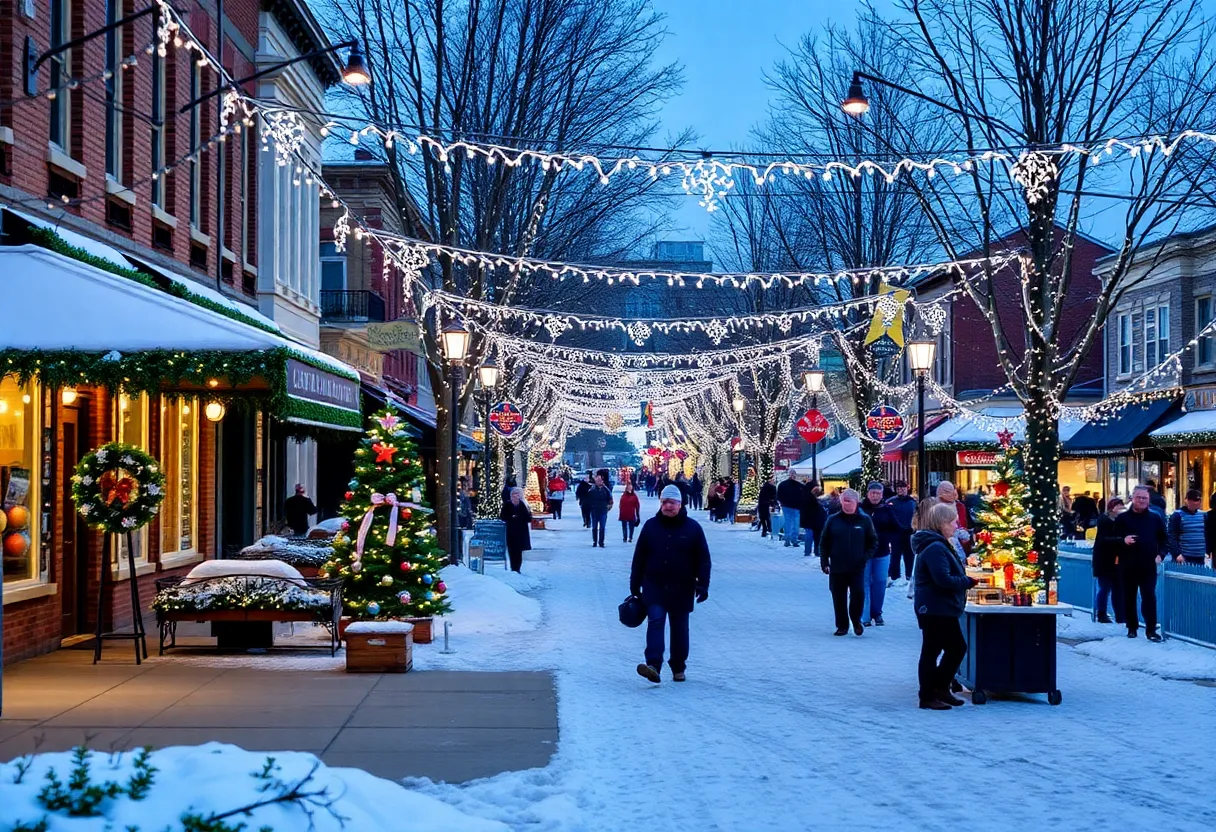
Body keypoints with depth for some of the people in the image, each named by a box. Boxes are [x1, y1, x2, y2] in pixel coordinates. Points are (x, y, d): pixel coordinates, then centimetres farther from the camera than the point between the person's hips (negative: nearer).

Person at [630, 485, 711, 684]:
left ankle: (678, 668, 23)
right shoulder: (651, 526, 2)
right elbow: (639, 557, 6)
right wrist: (635, 586, 5)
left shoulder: (692, 528, -1)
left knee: (679, 629, 10)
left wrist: (702, 585, -7)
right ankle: (653, 666, -25)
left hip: (682, 589, 0)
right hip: (654, 587, 0)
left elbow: (703, 559, 1)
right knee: (655, 622, -14)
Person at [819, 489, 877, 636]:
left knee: (858, 593, -13)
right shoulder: (833, 520, 3)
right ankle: (842, 625, 19)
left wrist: (866, 557, -5)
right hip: (837, 568, 1)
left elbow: (873, 541, 8)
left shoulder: (864, 520, 2)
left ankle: (856, 620, 12)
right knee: (839, 598, 5)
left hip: (857, 568, -1)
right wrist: (824, 562, 0)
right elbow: (824, 543, 6)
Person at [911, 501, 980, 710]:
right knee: (931, 651, -3)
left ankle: (940, 689, 23)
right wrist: (969, 581, -13)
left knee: (957, 648, 15)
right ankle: (928, 697, 5)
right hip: (935, 609, -11)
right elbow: (943, 579, -25)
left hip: (942, 609, 11)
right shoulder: (935, 548, -18)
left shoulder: (939, 545, 17)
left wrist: (966, 578, 6)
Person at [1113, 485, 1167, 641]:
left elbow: (1165, 539, 14)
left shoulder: (1155, 518, 8)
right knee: (1129, 598, 6)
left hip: (1148, 566, 0)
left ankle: (1151, 629, -4)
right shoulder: (1122, 518, 3)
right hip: (1127, 566, 0)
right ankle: (1132, 627, 17)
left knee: (1149, 597, -7)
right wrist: (1123, 540, -18)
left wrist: (1161, 554, -2)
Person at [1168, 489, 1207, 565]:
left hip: (1200, 559, 6)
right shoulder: (1177, 516, -6)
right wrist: (1177, 554, -18)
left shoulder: (1203, 515, 11)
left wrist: (1208, 551, 7)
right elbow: (1171, 537, -10)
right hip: (1183, 558, -6)